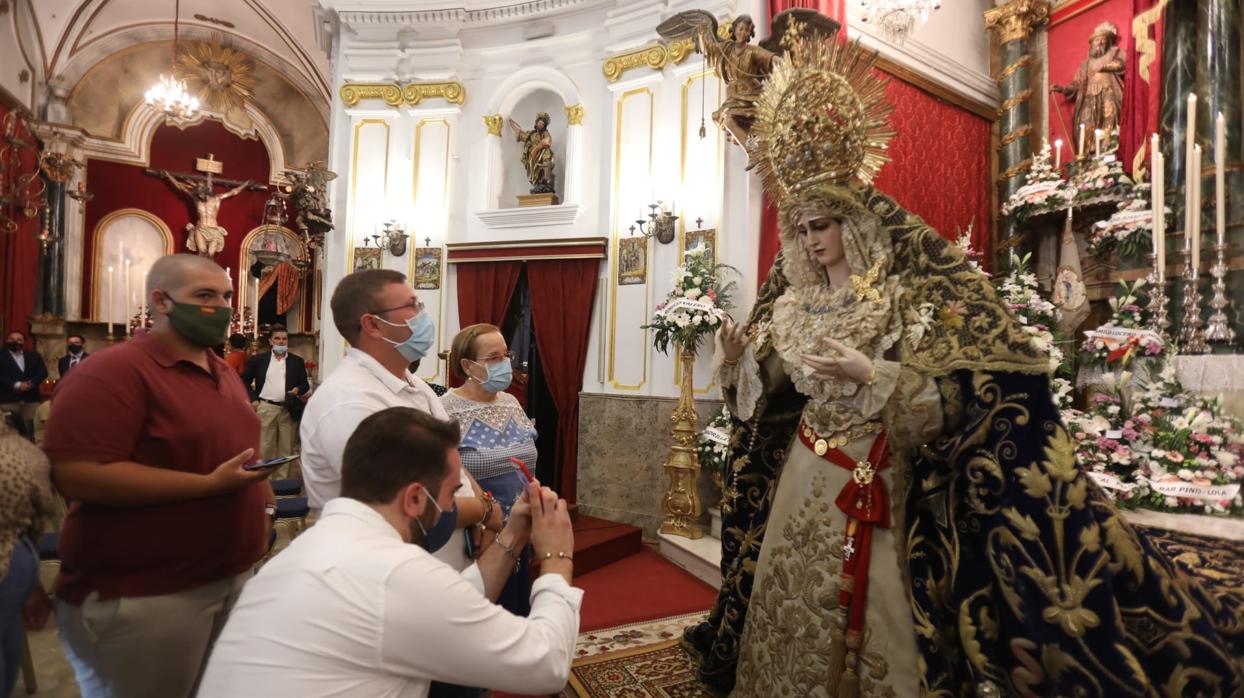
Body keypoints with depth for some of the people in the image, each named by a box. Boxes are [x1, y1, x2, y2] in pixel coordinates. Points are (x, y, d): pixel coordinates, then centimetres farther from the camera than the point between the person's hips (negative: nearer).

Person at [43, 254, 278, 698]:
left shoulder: (223, 372, 11)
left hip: (233, 577, 8)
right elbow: (77, 477, -24)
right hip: (142, 596, -8)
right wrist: (209, 485, -27)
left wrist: (263, 501, 10)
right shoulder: (113, 372, -16)